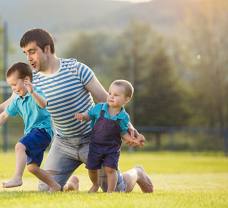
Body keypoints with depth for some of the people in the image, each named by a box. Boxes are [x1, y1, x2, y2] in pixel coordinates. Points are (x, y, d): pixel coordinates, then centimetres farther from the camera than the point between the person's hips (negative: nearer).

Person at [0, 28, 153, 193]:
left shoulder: (77, 69, -16)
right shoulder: (32, 81, -7)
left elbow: (105, 100, -12)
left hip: (93, 139, -3)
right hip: (63, 143, 3)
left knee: (116, 191, -2)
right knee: (46, 190, -4)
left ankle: (136, 174, 34)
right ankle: (71, 183, 30)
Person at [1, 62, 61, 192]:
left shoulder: (36, 94, -13)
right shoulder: (17, 100, 12)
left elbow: (43, 104, -37)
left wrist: (32, 92, -55)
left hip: (42, 129, -10)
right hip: (32, 132, 10)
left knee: (20, 146, -31)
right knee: (32, 166, 10)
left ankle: (17, 178, -36)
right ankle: (55, 186, 23)